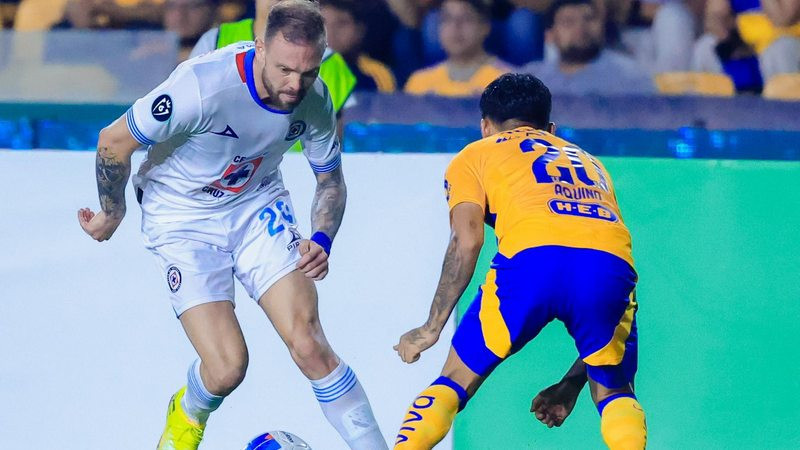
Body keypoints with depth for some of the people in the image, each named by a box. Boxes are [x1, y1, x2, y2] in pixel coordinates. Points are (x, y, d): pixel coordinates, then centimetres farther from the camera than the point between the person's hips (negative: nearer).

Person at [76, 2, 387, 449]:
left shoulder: (315, 101, -15)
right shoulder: (203, 86, -32)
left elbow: (331, 180, 5)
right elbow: (114, 141, -17)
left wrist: (322, 240, -15)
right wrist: (113, 214, 0)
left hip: (259, 206, 3)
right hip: (183, 218, -3)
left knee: (308, 344, -15)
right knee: (226, 368, -13)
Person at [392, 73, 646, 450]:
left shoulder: (474, 155, 28)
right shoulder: (588, 162, 40)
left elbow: (466, 241, 8)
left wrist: (432, 328, 13)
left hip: (532, 256, -3)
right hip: (613, 262, 3)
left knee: (456, 379, 14)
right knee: (613, 392, 23)